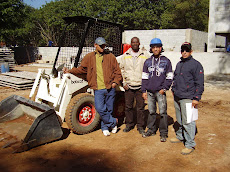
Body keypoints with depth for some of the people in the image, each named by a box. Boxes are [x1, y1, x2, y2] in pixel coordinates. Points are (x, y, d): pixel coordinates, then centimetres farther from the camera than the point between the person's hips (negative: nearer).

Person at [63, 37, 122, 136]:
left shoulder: (110, 57, 7)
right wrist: (70, 71, 2)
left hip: (110, 88, 1)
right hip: (98, 89, 0)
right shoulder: (89, 57, 7)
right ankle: (113, 122, 10)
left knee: (109, 109, 8)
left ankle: (105, 127, 29)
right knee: (100, 108, -12)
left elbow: (117, 71, 10)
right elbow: (82, 69, 13)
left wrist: (115, 82, -3)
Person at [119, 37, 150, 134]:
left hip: (140, 86, -2)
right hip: (128, 86, 2)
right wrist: (124, 82, 2)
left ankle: (140, 126, 18)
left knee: (140, 107, 4)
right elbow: (121, 69, 11)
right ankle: (129, 124, 26)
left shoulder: (145, 55, 2)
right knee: (128, 107, 9)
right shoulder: (125, 55, 7)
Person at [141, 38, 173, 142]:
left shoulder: (166, 61, 3)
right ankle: (151, 130, 24)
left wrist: (164, 88, -7)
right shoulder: (148, 62, 11)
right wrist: (144, 91, 6)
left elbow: (169, 77, 3)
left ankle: (163, 133, 9)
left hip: (160, 92, -3)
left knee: (163, 112, -2)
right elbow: (144, 77, 12)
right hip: (150, 92, 3)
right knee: (151, 112, 11)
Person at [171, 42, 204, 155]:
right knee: (180, 120, 18)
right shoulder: (179, 64, 17)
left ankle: (190, 144, 3)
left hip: (187, 98, -7)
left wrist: (196, 98, -14)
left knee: (187, 121, -6)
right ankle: (180, 136, 34)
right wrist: (173, 89, 20)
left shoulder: (196, 64, -6)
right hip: (177, 97, 7)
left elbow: (199, 83, -9)